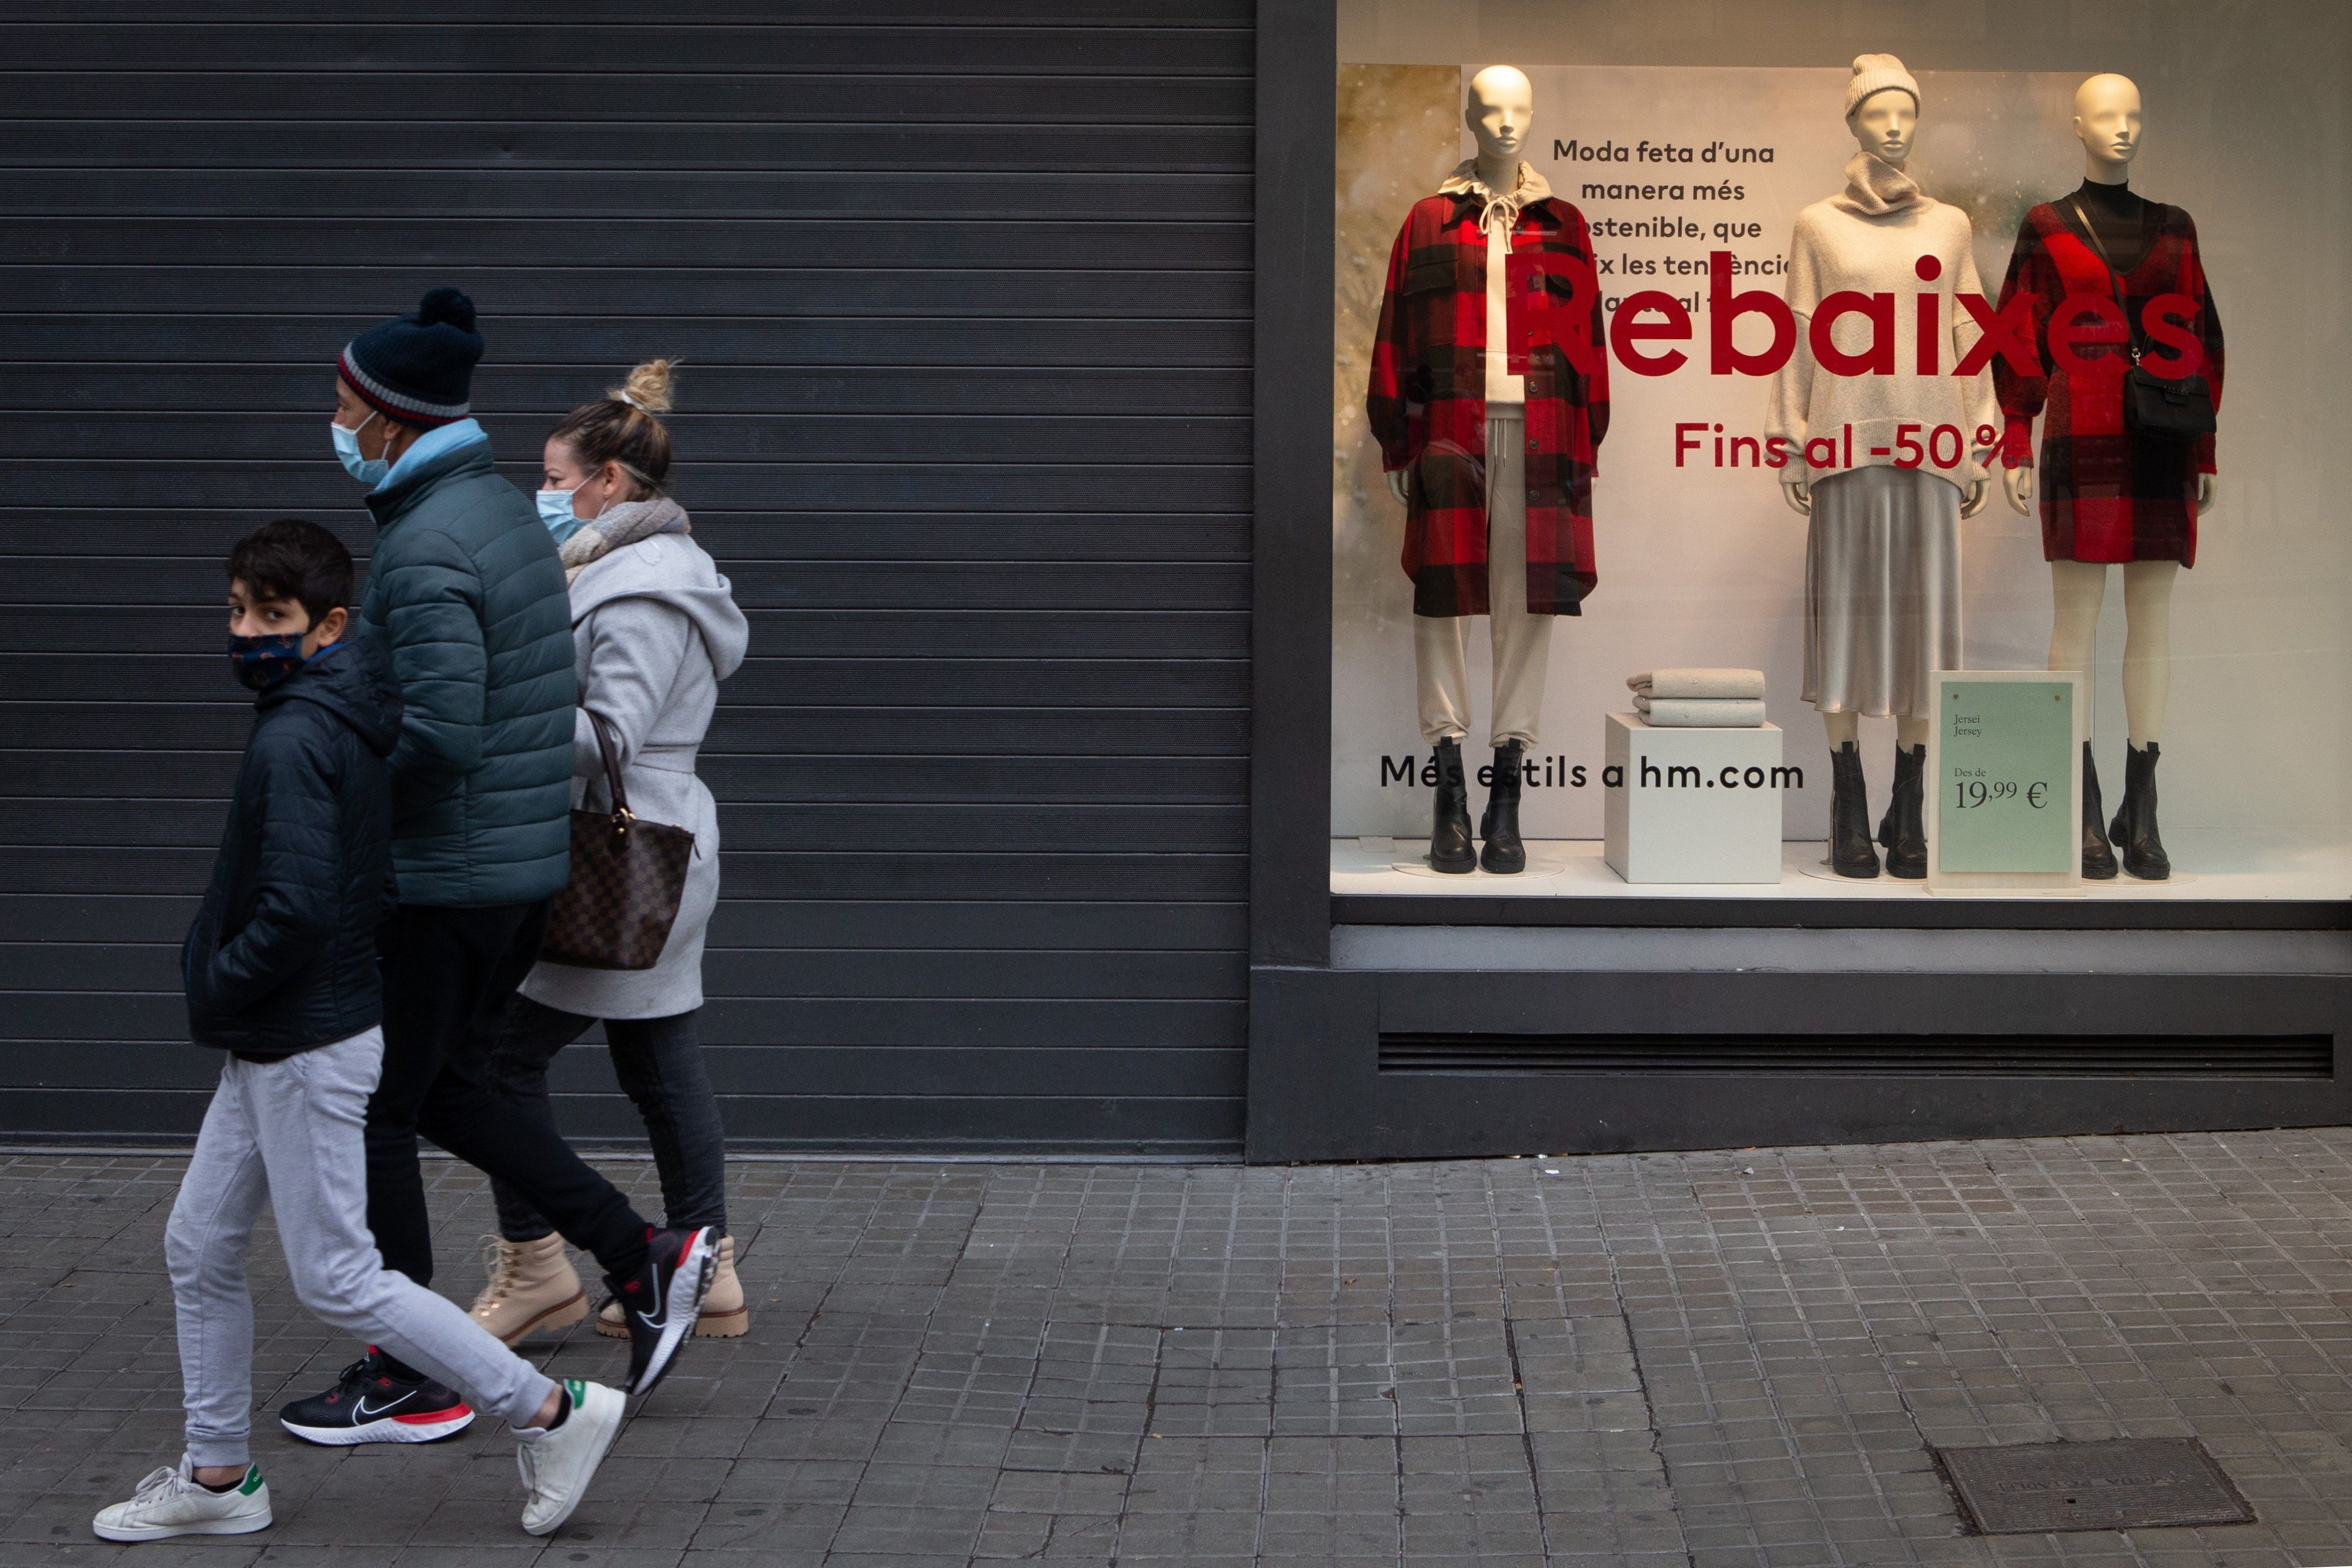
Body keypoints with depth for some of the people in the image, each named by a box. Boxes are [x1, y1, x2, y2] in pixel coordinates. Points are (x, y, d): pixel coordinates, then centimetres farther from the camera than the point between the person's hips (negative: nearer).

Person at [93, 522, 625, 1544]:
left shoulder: (295, 741, -21)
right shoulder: (348, 726, 9)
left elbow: (296, 911, -30)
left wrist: (215, 984, -13)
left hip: (308, 1047, -10)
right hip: (272, 1045, 10)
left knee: (335, 1277, -3)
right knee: (200, 1247, 15)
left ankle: (550, 1412, 4)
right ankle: (217, 1476, 25)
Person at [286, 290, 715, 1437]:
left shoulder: (424, 548, -21)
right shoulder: (507, 511, 10)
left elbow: (440, 732, -29)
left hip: (441, 875, -9)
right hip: (529, 860, 9)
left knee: (376, 1114, 4)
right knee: (445, 1088, 20)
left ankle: (407, 1377, 13)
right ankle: (644, 1260, 14)